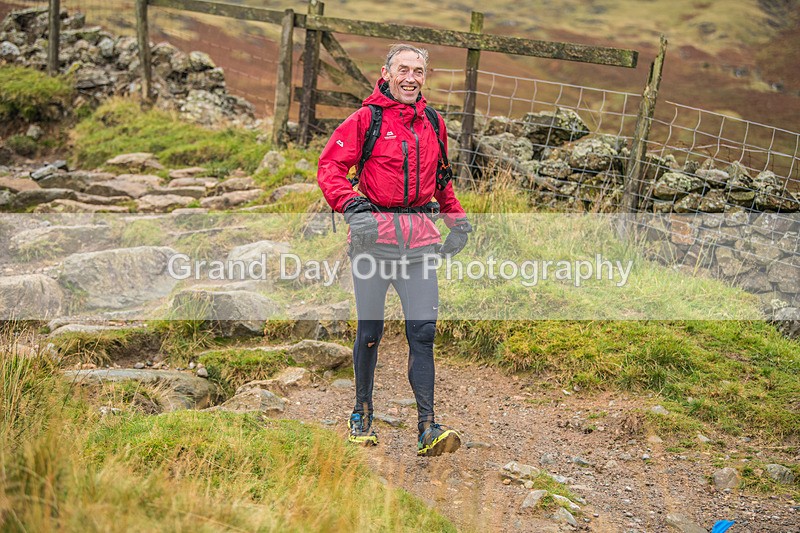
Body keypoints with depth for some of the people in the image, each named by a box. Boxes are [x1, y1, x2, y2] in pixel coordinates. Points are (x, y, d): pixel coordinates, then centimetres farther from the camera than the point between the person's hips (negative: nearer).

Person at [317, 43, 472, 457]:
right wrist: (351, 204, -21)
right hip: (374, 234, -3)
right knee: (370, 330, 6)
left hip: (419, 237, 3)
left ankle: (427, 429, -5)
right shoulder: (366, 119, 0)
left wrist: (457, 220, 22)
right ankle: (362, 414, 24)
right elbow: (330, 166, -5)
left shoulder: (433, 124, 14)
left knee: (423, 332, -4)